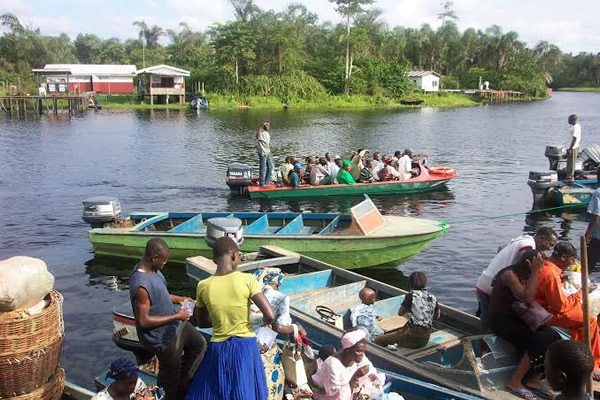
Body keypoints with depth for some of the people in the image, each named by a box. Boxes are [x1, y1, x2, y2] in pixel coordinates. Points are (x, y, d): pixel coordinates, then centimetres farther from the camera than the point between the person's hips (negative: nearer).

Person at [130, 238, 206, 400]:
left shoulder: (152, 268, -6)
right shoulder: (141, 285, -35)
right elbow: (144, 321, -30)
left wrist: (179, 299, 2)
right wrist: (176, 317, -25)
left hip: (174, 325, 9)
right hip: (162, 338, -9)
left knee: (199, 344, 26)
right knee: (170, 375, 12)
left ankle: (183, 384, 41)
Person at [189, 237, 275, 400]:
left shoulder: (203, 286, -5)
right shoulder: (247, 280, -13)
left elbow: (201, 322, 9)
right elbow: (270, 316, -15)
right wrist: (265, 321, 6)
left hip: (218, 349, 1)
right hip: (245, 347, -1)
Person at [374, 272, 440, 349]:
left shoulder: (411, 295, -10)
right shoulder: (432, 297, 6)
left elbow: (400, 313, 2)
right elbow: (437, 316, 23)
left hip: (413, 338, -8)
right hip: (426, 339, 8)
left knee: (378, 341, -3)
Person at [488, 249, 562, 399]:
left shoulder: (526, 275, 6)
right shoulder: (510, 274, -19)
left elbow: (531, 300, 7)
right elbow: (526, 298, -31)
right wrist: (535, 271, -25)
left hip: (517, 318, 8)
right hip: (501, 320, -8)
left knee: (553, 337, -12)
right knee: (541, 340, -24)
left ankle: (534, 380, -4)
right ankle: (514, 382, -14)